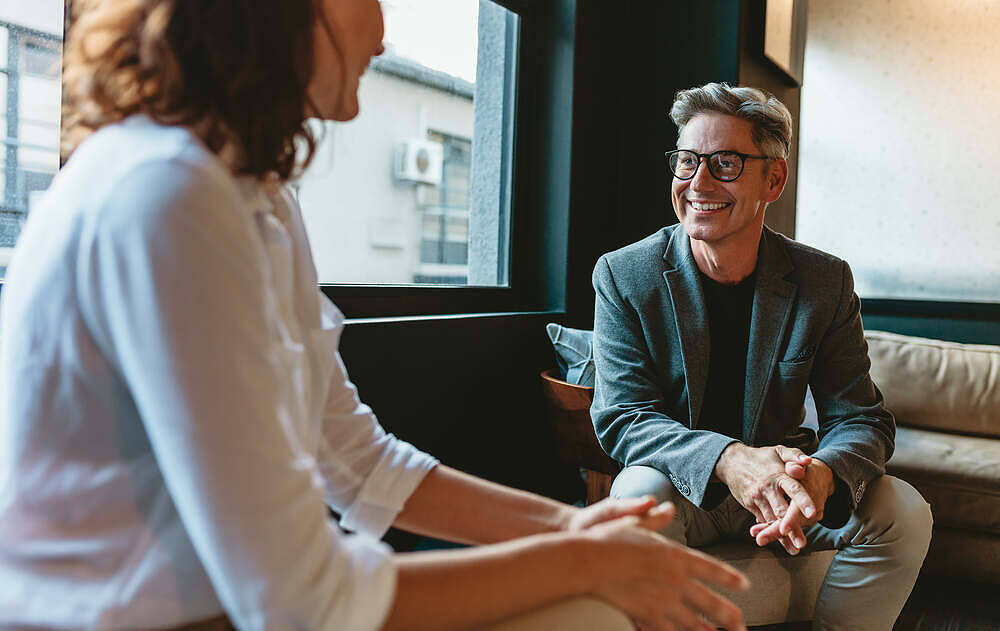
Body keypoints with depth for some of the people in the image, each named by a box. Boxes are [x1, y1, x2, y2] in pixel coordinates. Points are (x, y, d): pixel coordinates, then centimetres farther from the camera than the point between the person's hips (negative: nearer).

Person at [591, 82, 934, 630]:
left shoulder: (825, 282, -5)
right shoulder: (622, 276, -11)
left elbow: (860, 418, -7)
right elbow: (622, 415, -16)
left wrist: (821, 473, -33)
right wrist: (727, 459, -36)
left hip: (781, 482, 3)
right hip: (684, 488, -2)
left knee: (904, 513, -19)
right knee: (641, 495, -34)